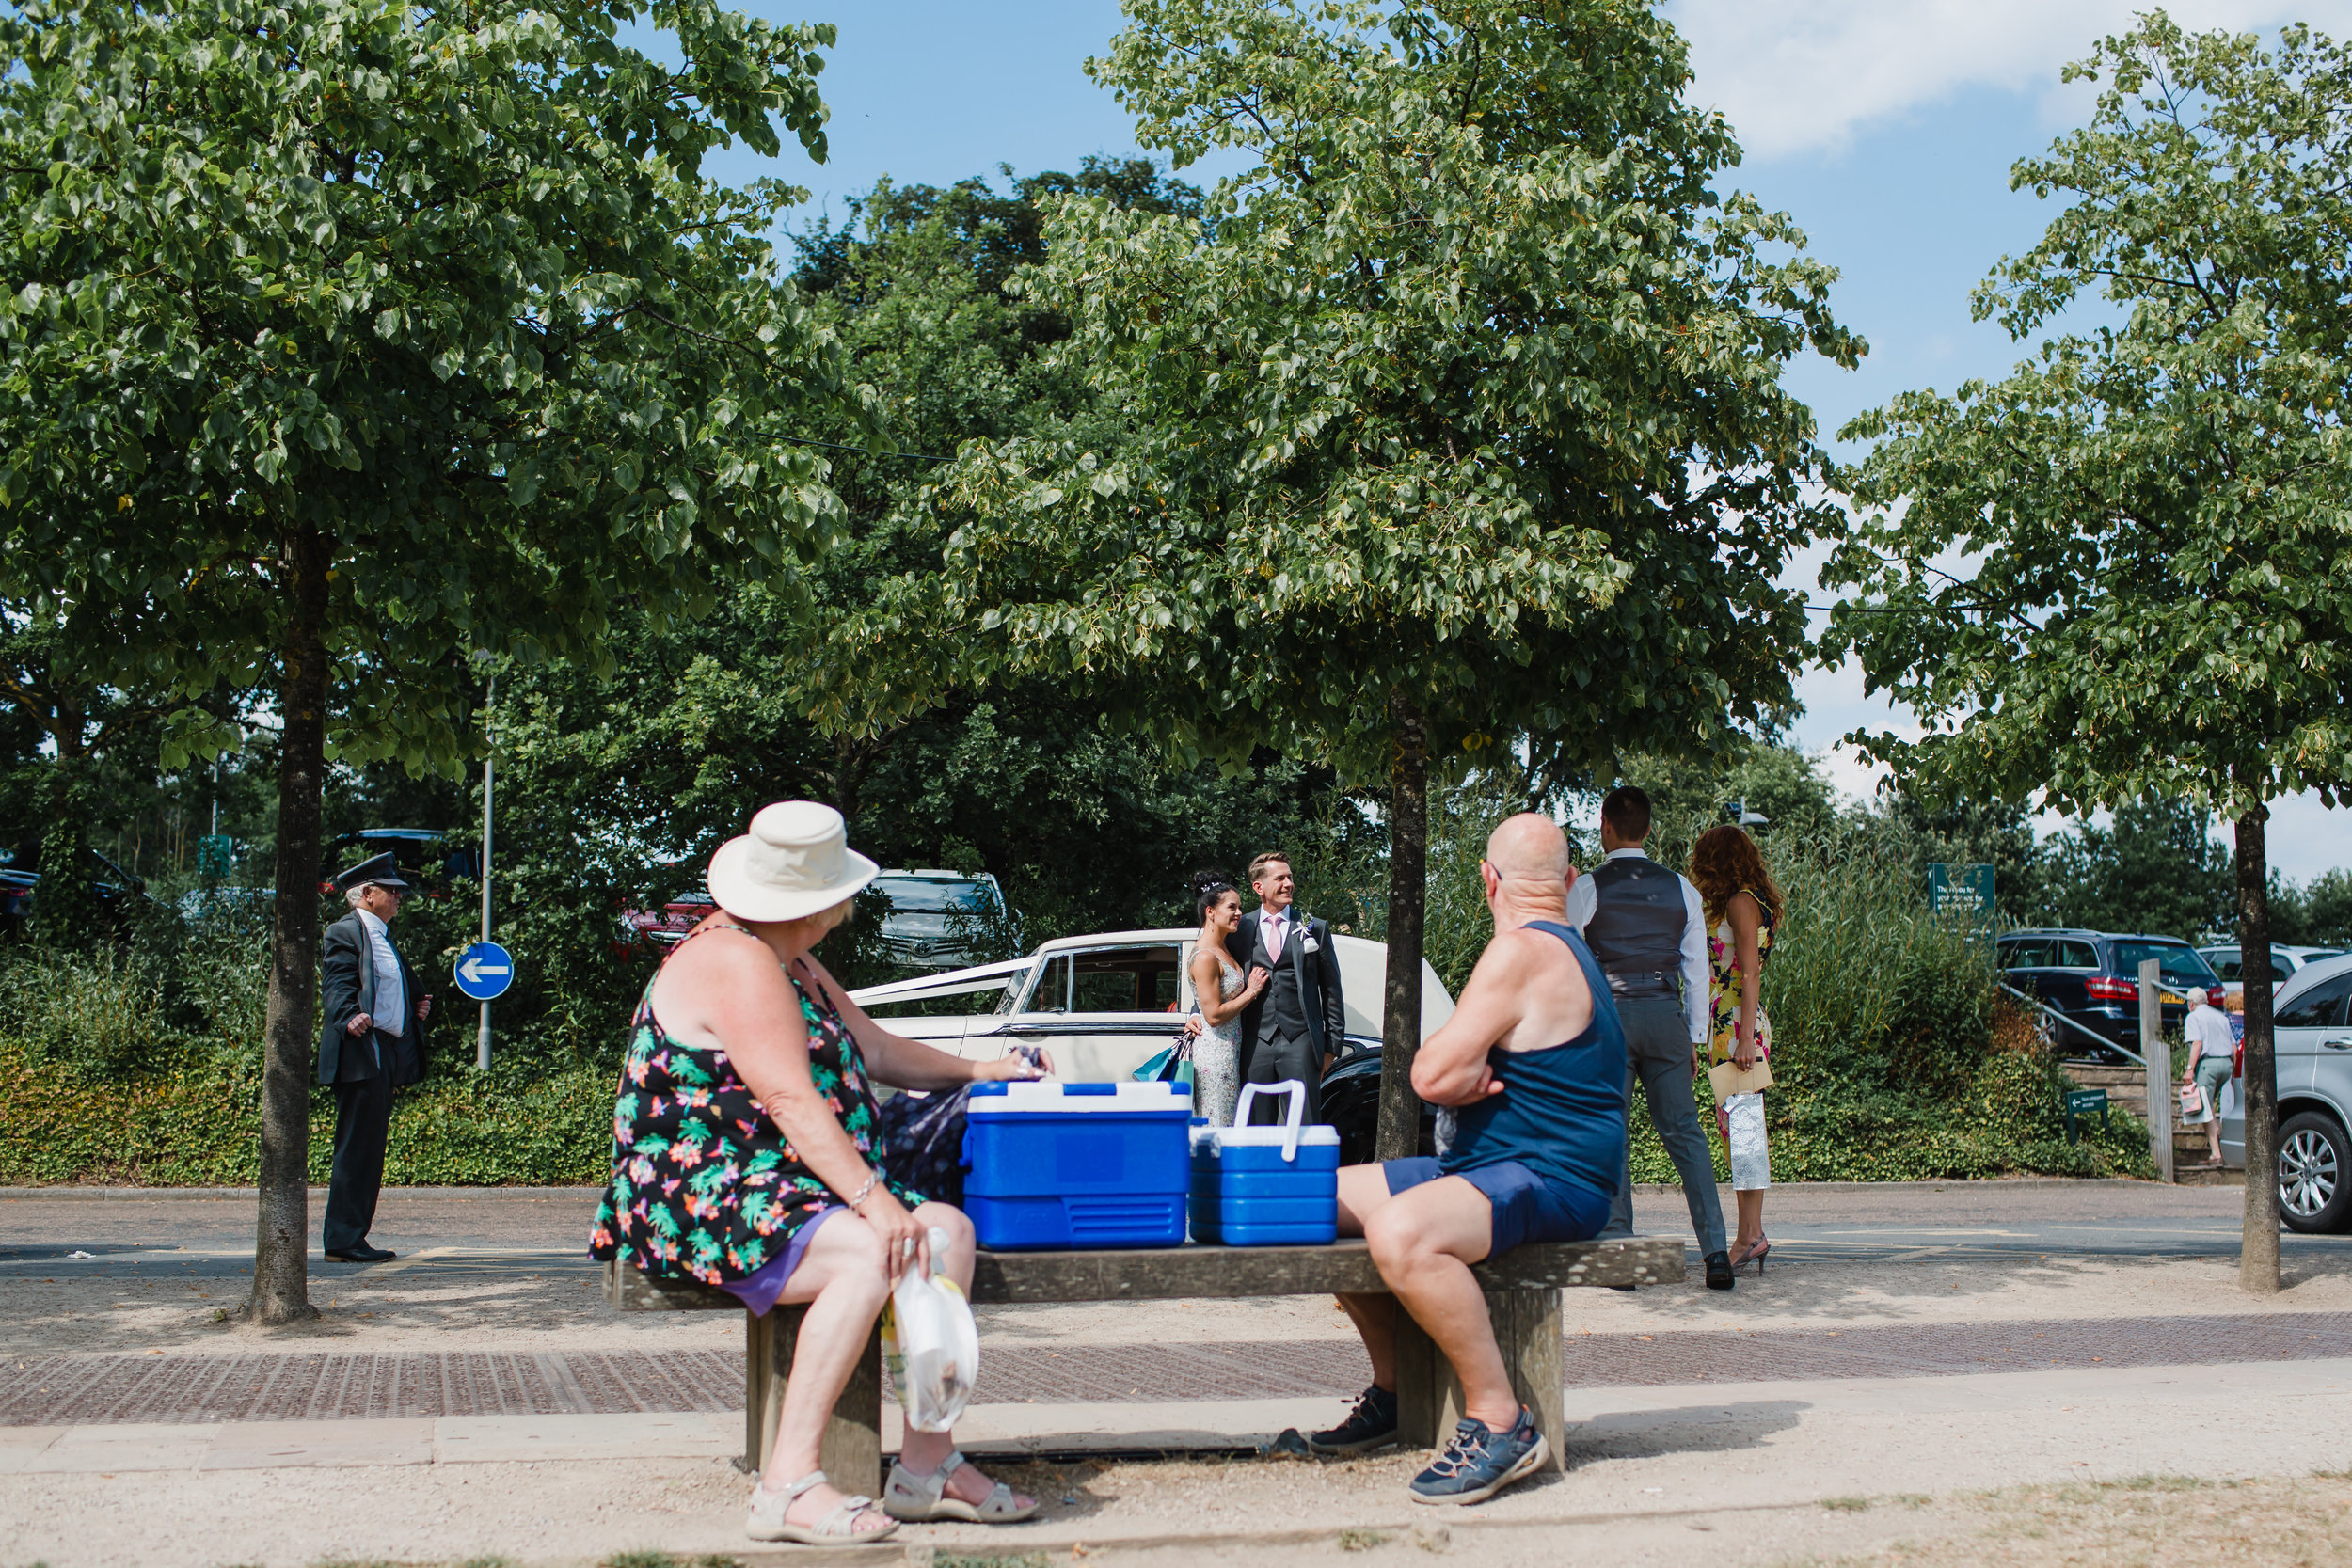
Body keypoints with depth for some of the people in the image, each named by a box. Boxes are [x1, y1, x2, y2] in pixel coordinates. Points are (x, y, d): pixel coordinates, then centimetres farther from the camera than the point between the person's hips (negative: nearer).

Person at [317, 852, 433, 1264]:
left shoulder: (382, 936, 22)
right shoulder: (345, 933, -7)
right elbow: (336, 987, -19)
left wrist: (417, 1007, 12)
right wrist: (348, 1018, -36)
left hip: (385, 1056, 10)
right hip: (361, 1051, -10)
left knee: (369, 1149, 11)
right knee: (356, 1148, -9)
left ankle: (351, 1238, 16)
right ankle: (342, 1239, -6)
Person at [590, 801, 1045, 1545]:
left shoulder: (783, 960, 19)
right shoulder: (737, 963, -15)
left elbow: (873, 1047, 31)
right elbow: (792, 1101, -25)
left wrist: (977, 1071, 31)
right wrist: (872, 1200, -31)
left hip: (768, 1187, 10)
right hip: (702, 1197, -10)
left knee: (947, 1229, -6)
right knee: (873, 1254, -31)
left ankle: (927, 1465, -8)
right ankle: (789, 1484, -31)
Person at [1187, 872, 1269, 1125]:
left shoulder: (1223, 949, 13)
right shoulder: (1204, 957, -16)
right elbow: (1214, 1015, -18)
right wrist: (1251, 992, -10)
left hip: (1230, 1053, 9)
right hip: (1215, 1052, -9)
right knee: (1217, 1128, -6)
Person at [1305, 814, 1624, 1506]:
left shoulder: (1521, 952, -16)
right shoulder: (1568, 950, 17)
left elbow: (1431, 1075, -21)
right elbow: (1442, 1077, 16)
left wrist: (1455, 1073, 2)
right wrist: (1468, 1072, -8)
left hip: (1548, 1178, -11)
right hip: (1486, 1163, 11)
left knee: (1400, 1231, -36)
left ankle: (1500, 1422, -25)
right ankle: (1393, 1391, 19)